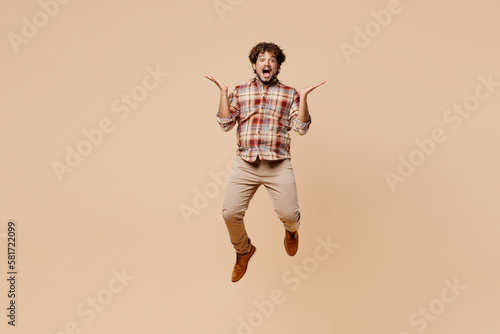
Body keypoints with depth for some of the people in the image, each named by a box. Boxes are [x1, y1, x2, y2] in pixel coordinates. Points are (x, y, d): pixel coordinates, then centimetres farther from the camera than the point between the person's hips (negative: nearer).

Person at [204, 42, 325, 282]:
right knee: (230, 213, -5)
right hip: (245, 164, 2)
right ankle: (243, 251, 27)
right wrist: (223, 92, 1)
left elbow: (301, 128, 1)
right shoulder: (240, 92, 13)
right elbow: (225, 124, 4)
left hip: (278, 166, -1)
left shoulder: (289, 94, 9)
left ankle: (291, 230, 36)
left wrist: (303, 97, -7)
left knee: (288, 214, -6)